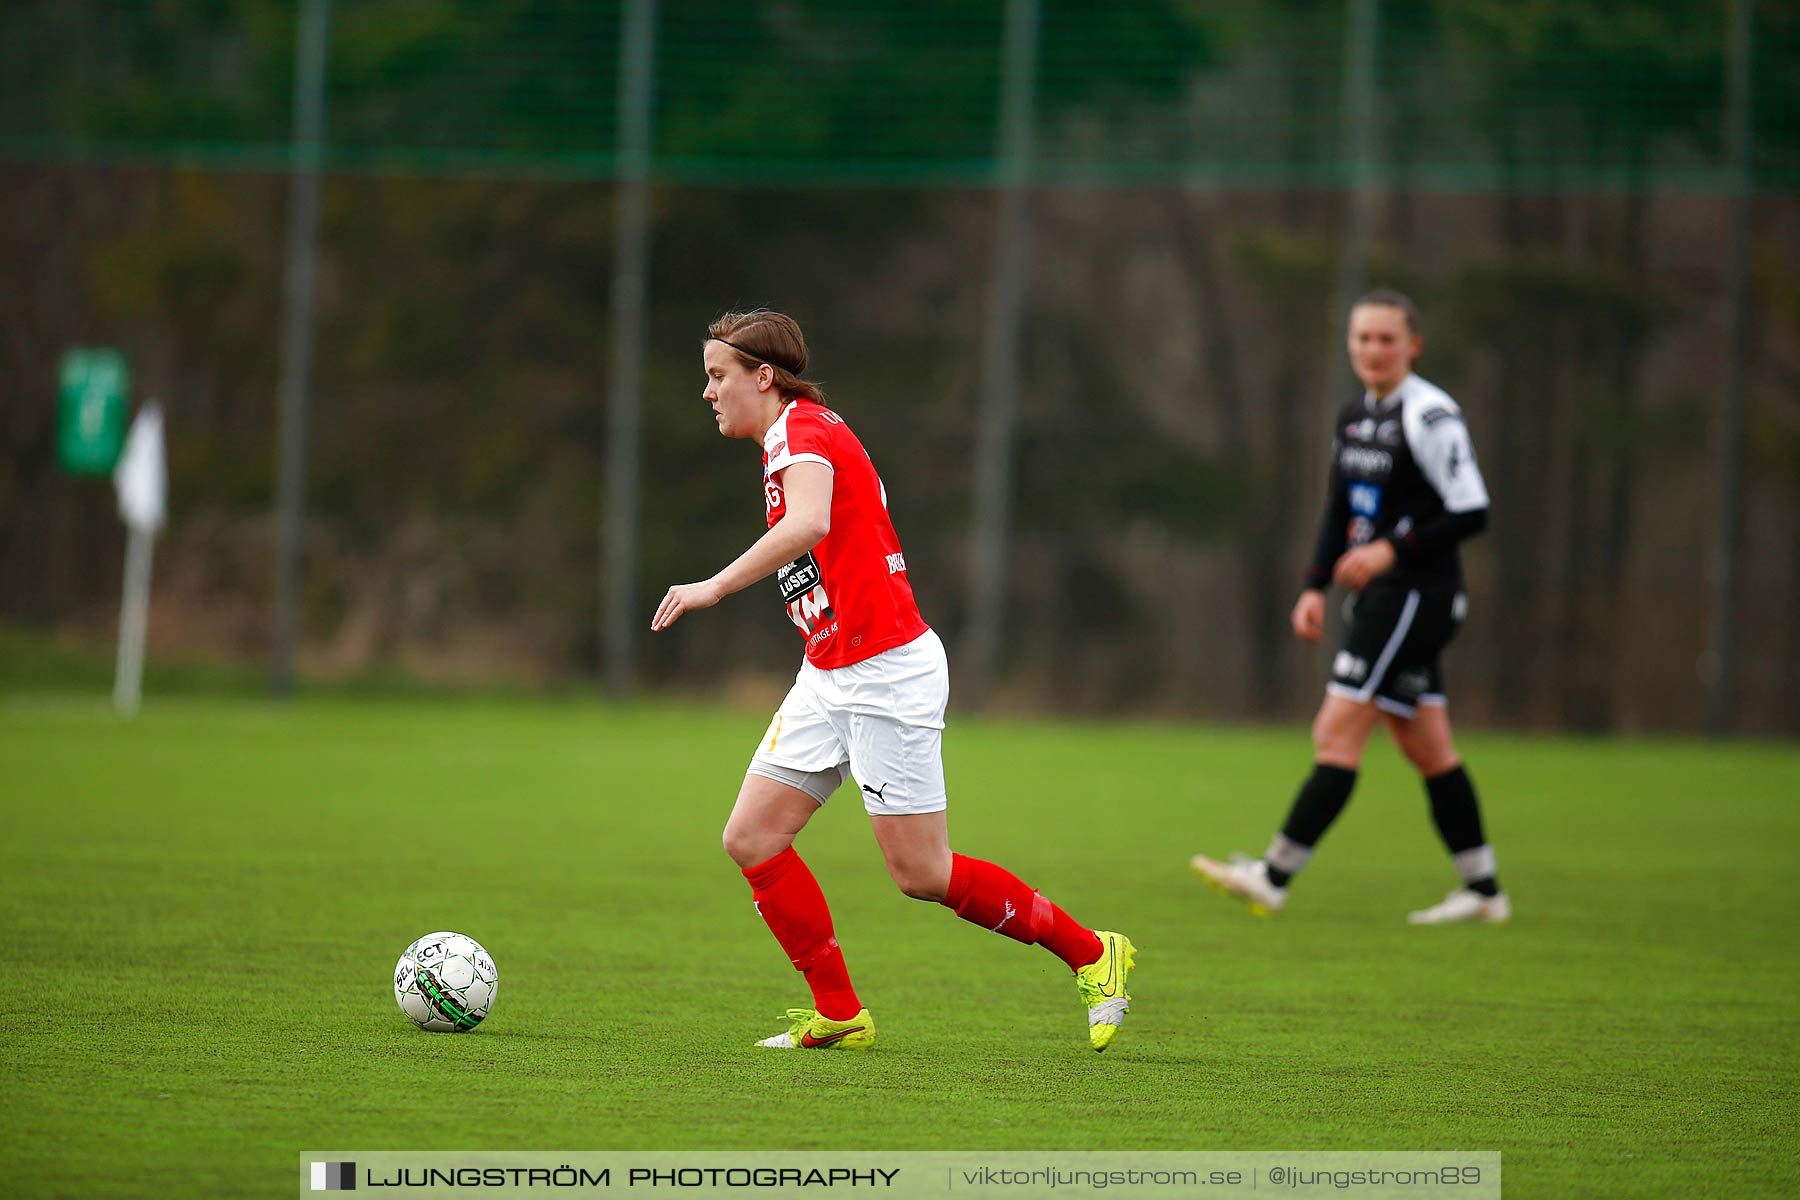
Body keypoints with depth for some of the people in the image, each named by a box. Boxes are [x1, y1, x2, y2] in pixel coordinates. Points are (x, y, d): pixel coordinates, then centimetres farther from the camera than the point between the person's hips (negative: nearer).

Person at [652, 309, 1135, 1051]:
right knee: (751, 838, 1)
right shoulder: (795, 439, 16)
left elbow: (809, 524, -35)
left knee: (921, 873, -6)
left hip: (885, 673, -10)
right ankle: (838, 1015, 5)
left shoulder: (804, 433, -15)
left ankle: (1090, 954, 9)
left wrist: (715, 587, -38)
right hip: (829, 677, 10)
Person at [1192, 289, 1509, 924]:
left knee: (1336, 735, -11)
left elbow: (1471, 512, -16)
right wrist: (1316, 586, 11)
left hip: (1414, 596, -9)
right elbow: (1340, 512, 21)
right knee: (1428, 749, 11)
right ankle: (1483, 890, 16)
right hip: (1379, 597, 9)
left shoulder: (1430, 417, -13)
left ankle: (1274, 877, -11)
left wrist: (1392, 549, -21)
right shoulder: (1355, 416, 13)